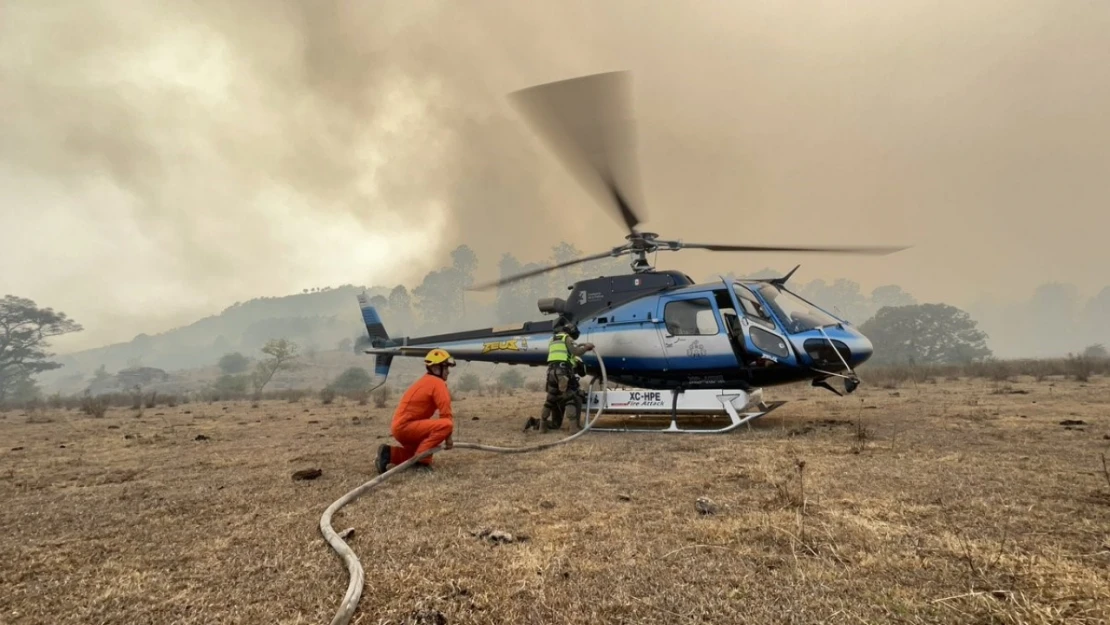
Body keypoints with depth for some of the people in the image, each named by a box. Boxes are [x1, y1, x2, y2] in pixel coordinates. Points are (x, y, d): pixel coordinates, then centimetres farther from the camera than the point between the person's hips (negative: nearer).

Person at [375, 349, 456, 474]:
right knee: (446, 425, -24)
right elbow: (446, 413, -17)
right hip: (406, 426, -10)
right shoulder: (437, 383, -10)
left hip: (400, 426, 10)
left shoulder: (426, 381, 19)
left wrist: (432, 440, 28)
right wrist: (448, 437, -7)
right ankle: (420, 461, -18)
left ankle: (389, 453, 15)